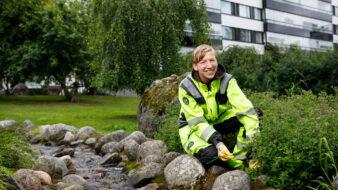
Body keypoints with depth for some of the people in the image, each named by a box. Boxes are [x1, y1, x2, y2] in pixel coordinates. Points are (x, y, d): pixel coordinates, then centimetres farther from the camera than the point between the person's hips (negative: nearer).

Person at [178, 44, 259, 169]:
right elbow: (197, 122, -24)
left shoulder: (226, 81, -19)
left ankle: (237, 162, -13)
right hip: (192, 126, -3)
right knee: (209, 153, -34)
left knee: (245, 118, -24)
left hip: (219, 121, 4)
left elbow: (245, 108, -31)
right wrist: (217, 143, -39)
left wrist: (254, 139, -44)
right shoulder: (186, 87, -22)